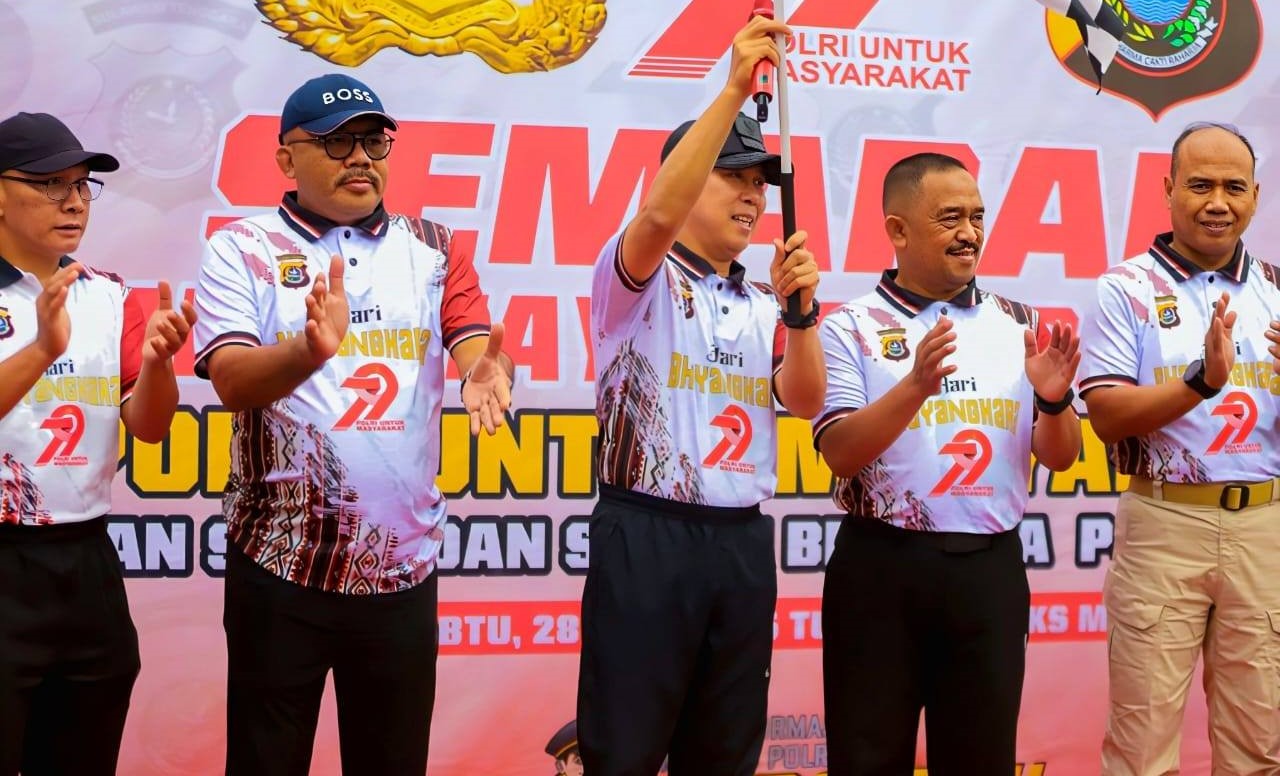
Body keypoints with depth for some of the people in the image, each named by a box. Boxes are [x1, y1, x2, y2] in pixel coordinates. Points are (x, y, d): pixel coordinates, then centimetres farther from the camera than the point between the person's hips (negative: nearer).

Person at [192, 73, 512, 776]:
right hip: (281, 564, -3)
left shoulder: (433, 250, 8)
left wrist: (485, 373, -31)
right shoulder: (241, 249, -2)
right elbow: (232, 381, -16)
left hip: (403, 563, 3)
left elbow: (475, 348, -6)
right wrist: (313, 349, -36)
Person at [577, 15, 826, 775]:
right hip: (648, 536, -6)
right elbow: (659, 215, -24)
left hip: (744, 542, 6)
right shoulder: (638, 279, -2)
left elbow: (805, 402, 3)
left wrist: (798, 309, -15)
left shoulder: (761, 302, 15)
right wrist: (736, 89, -29)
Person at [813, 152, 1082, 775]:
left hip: (990, 569, 3)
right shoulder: (851, 327, -3)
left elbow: (1060, 457, 9)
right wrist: (916, 386, -26)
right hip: (880, 568, -3)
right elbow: (839, 454, -13)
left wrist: (1053, 399, -13)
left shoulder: (1018, 324, 8)